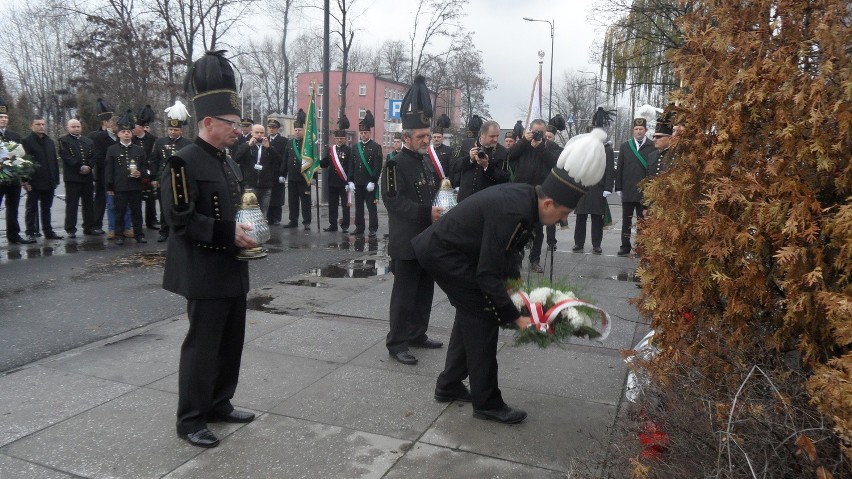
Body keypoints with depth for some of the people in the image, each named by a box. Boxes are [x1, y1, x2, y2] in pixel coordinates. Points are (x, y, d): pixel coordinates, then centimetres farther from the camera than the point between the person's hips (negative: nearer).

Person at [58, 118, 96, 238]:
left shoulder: (88, 141, 17)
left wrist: (88, 167, -10)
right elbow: (67, 157, -10)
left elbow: (93, 156, 8)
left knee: (89, 203, 8)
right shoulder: (63, 140, 2)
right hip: (72, 177, -5)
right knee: (71, 204, -2)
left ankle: (89, 227, 16)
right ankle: (70, 229, 2)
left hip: (88, 176, 5)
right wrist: (80, 168, -16)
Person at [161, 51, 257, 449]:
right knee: (202, 345, 1)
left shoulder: (229, 162, 13)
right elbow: (179, 218, -20)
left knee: (231, 342, 16)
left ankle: (219, 405, 31)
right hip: (205, 273, -9)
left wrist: (246, 230, 4)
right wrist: (229, 234, -23)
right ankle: (190, 420, 15)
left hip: (233, 270, 9)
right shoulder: (185, 161, -14)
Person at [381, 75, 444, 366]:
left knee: (425, 290, 15)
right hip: (406, 243, -8)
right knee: (405, 293, -2)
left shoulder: (427, 162, 14)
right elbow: (394, 200, -20)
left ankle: (418, 334, 29)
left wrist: (439, 210, 5)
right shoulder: (395, 164, -11)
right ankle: (397, 344, 7)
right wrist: (427, 213, -24)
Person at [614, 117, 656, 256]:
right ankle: (625, 246, 16)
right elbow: (619, 168, 7)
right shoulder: (625, 146, 8)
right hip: (627, 191, 3)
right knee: (626, 220, 9)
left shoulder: (652, 147, -2)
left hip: (644, 192, -3)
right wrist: (618, 188, 2)